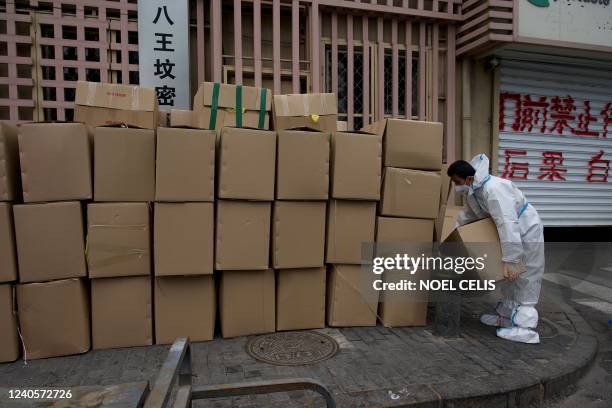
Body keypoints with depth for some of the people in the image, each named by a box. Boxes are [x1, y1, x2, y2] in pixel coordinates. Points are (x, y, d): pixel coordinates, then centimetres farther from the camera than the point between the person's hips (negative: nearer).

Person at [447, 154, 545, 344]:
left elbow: (508, 224, -39)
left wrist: (510, 260, -40)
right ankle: (506, 315, 30)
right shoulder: (474, 191, -3)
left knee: (526, 279, -4)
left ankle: (526, 329, 3)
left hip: (527, 230, -9)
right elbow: (467, 215, 11)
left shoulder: (493, 189, -34)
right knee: (509, 277, 17)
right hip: (513, 231, 9)